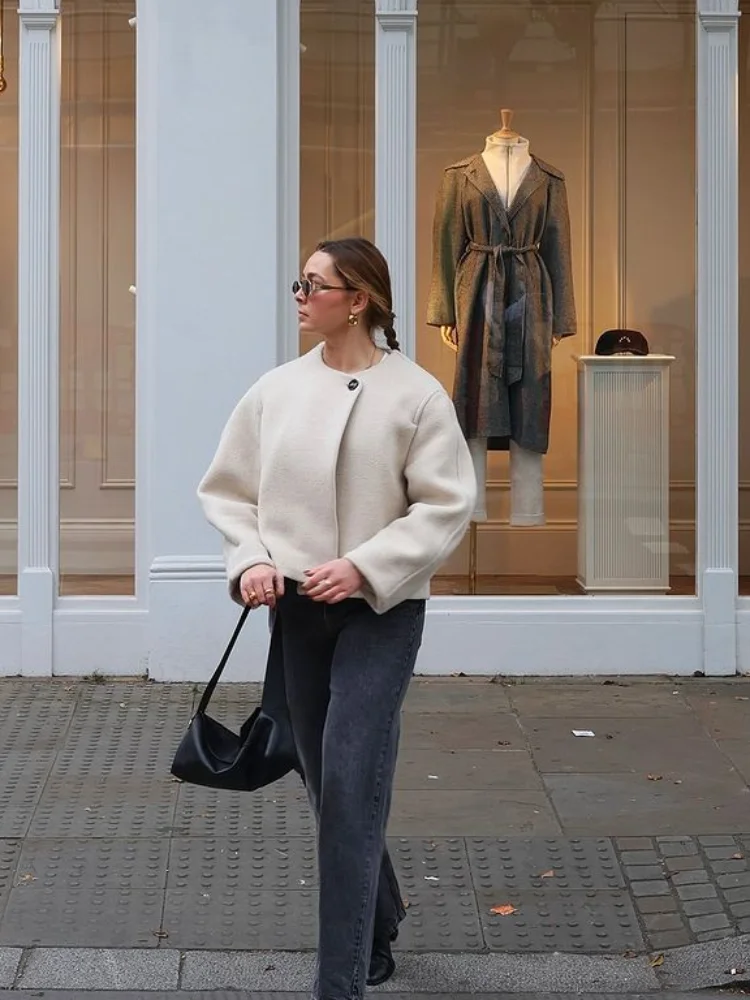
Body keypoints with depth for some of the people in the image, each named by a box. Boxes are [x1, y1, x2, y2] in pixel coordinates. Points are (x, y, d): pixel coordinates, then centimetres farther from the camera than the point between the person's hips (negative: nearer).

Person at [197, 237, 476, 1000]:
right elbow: (227, 488, 10)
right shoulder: (275, 390, 3)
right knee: (326, 780, 14)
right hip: (296, 608, 5)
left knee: (351, 783, -12)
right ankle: (378, 924, 38)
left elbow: (446, 506, -9)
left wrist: (364, 566, -18)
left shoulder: (414, 394, -7)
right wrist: (250, 560, -7)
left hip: (380, 609, -4)